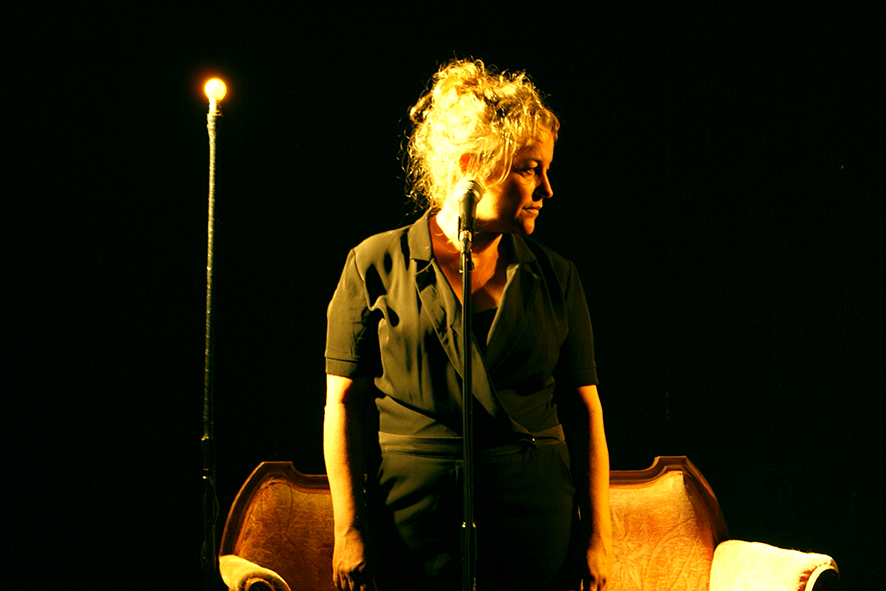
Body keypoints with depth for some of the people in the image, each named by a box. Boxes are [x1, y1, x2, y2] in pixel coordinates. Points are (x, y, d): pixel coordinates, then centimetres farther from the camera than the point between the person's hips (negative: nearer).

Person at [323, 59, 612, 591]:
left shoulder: (555, 278, 8)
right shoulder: (376, 265, 1)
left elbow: (585, 410, 8)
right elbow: (345, 403, 0)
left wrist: (598, 534, 2)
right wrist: (349, 530, -5)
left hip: (536, 527, 2)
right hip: (414, 524, -2)